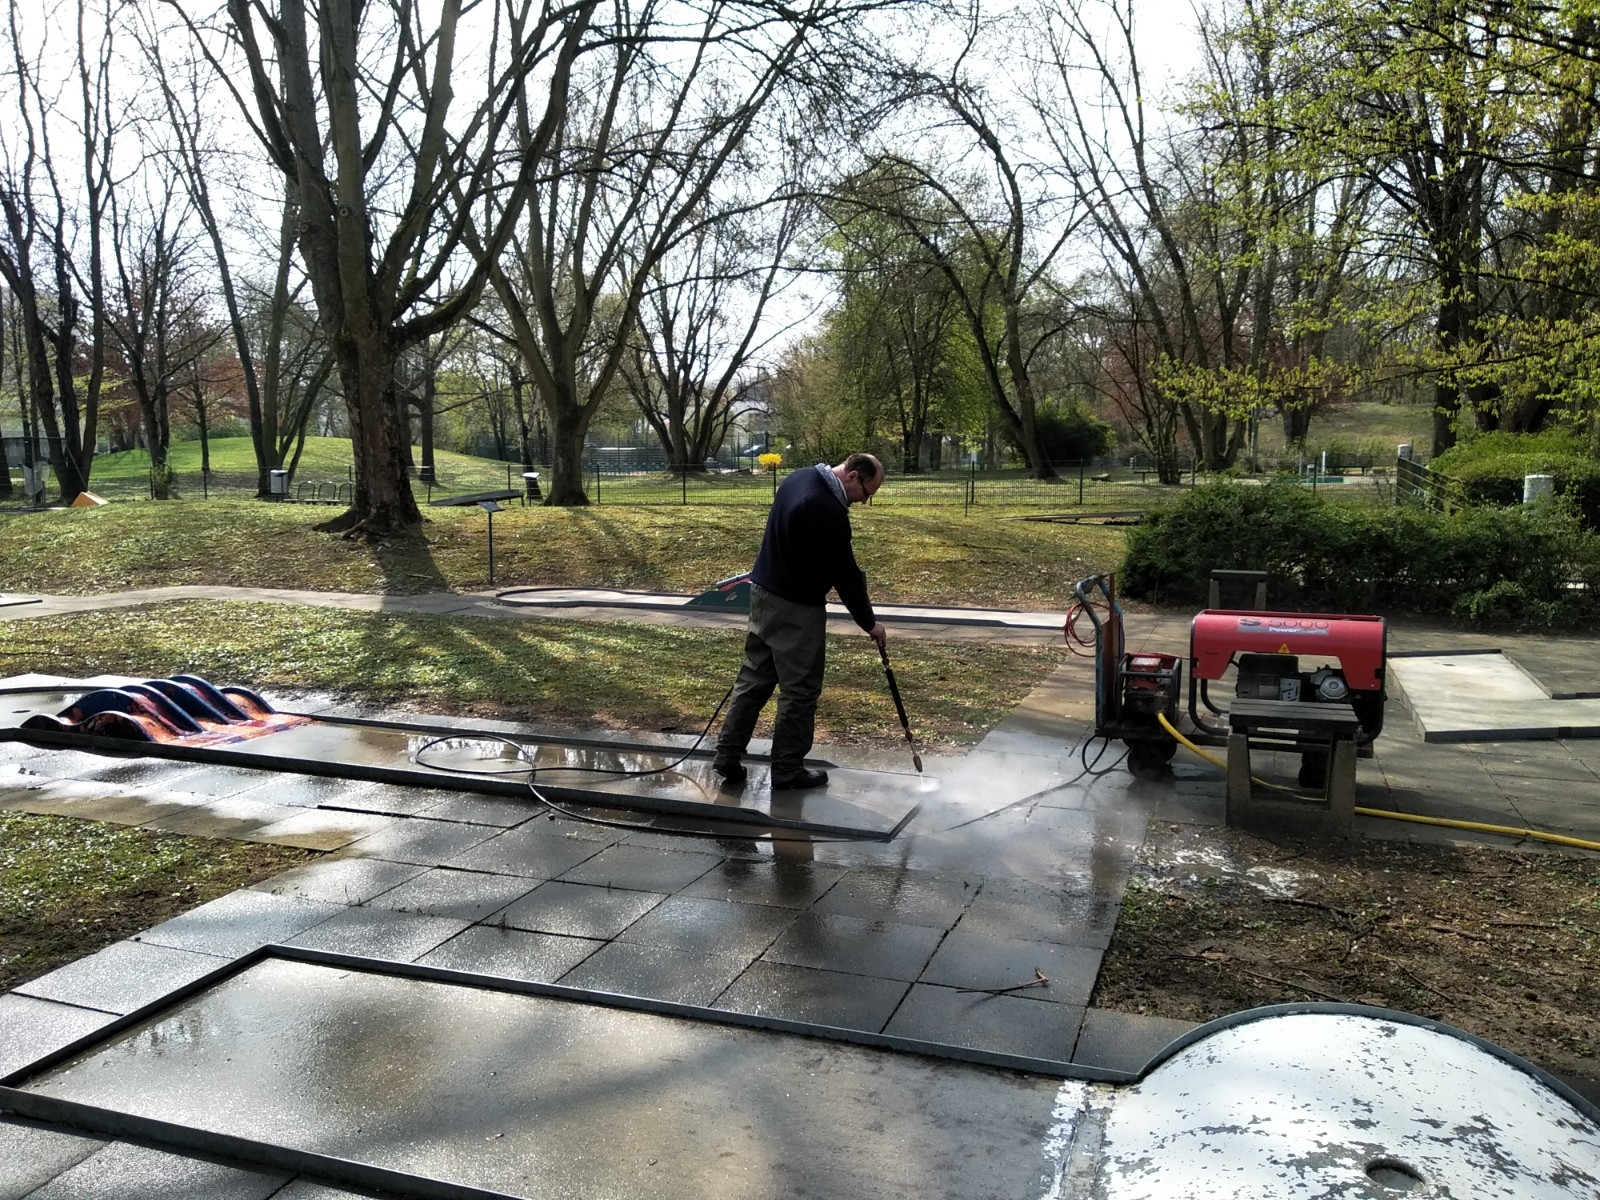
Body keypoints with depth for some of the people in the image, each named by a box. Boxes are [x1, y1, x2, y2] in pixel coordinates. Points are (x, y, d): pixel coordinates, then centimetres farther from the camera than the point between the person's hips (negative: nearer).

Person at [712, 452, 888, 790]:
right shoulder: (829, 511, -24)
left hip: (763, 591, 9)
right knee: (800, 690, 2)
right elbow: (845, 574, -17)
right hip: (796, 608, -9)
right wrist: (870, 622, -6)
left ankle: (728, 756, 17)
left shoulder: (800, 478, 5)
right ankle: (788, 772, 11)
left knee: (754, 677, 14)